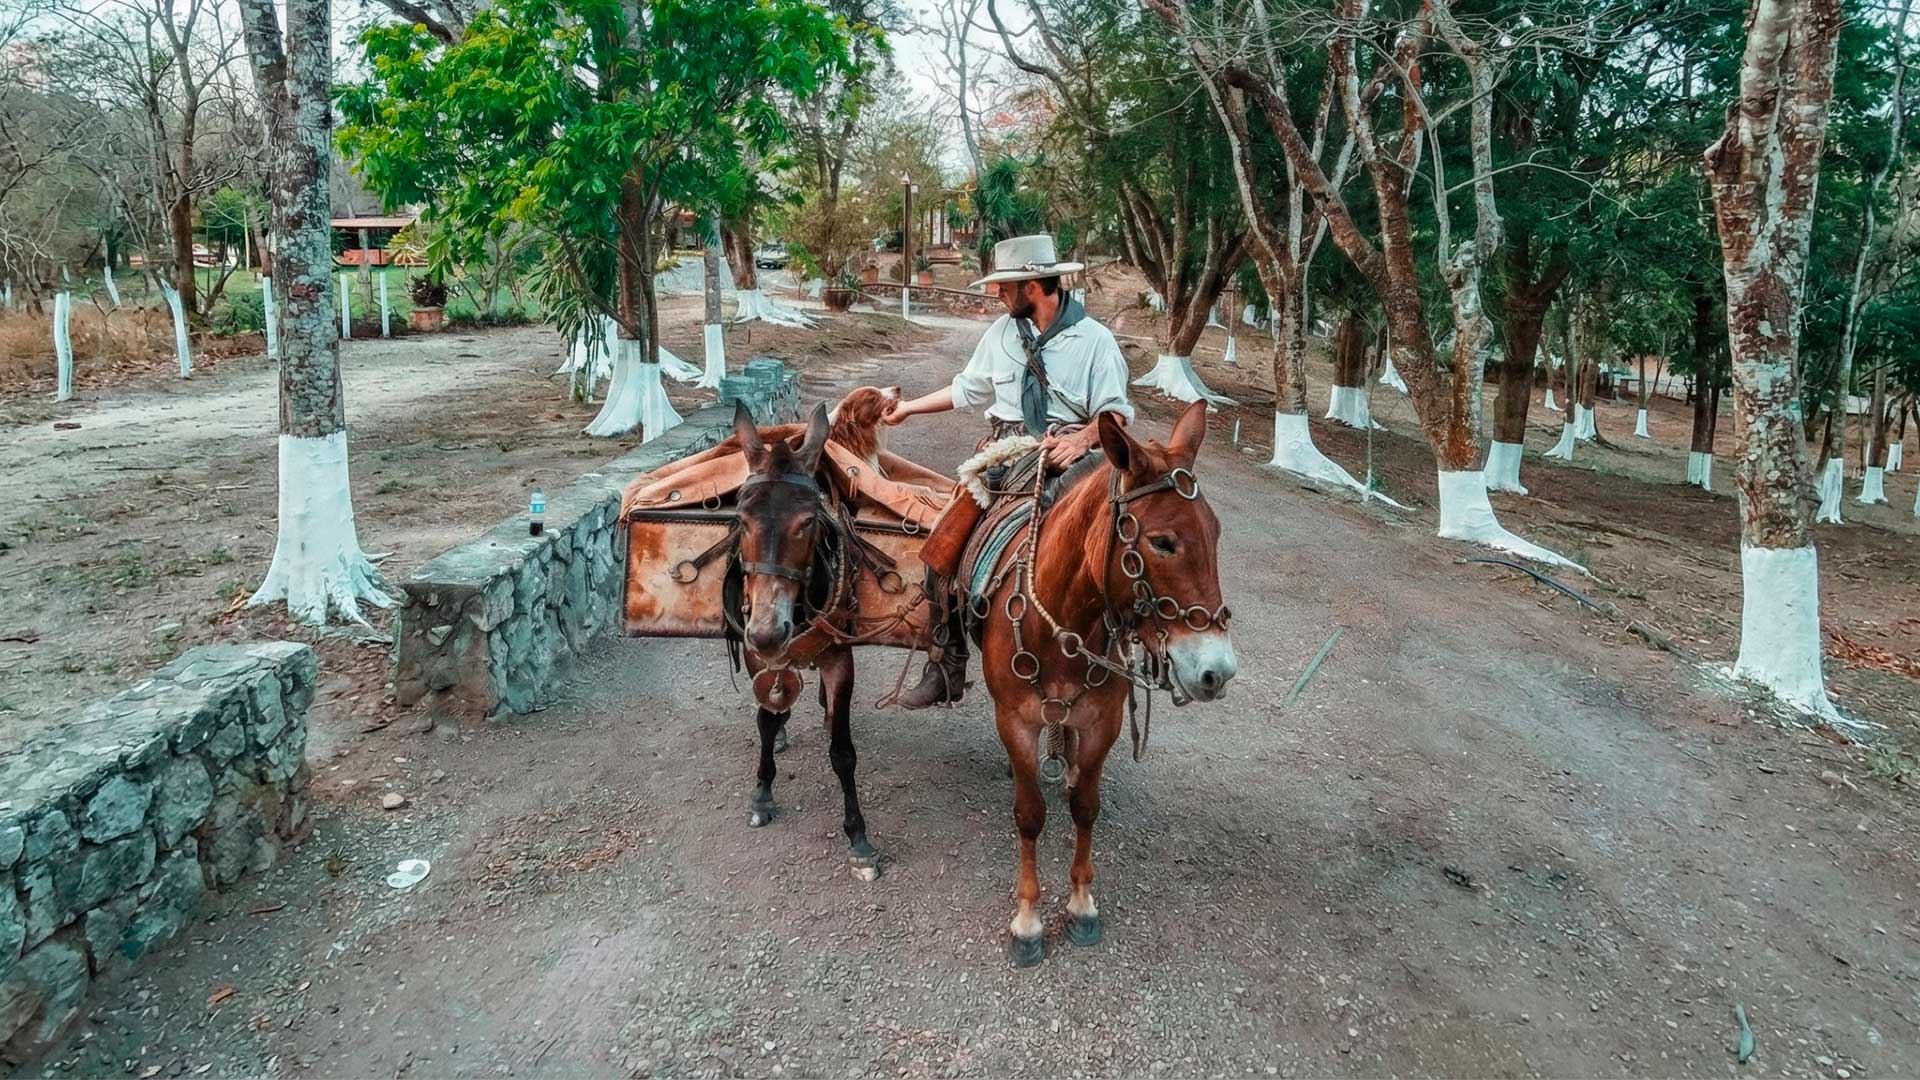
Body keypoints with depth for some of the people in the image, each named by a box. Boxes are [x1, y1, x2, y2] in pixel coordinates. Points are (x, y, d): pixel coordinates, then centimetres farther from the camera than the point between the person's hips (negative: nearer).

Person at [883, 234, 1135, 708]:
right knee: (942, 544, -8)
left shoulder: (1095, 339, -2)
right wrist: (910, 407, 29)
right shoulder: (1002, 332, 12)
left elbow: (1115, 414, -5)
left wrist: (1082, 438, -25)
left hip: (1064, 461, -4)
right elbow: (968, 388, 25)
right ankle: (945, 670, 3)